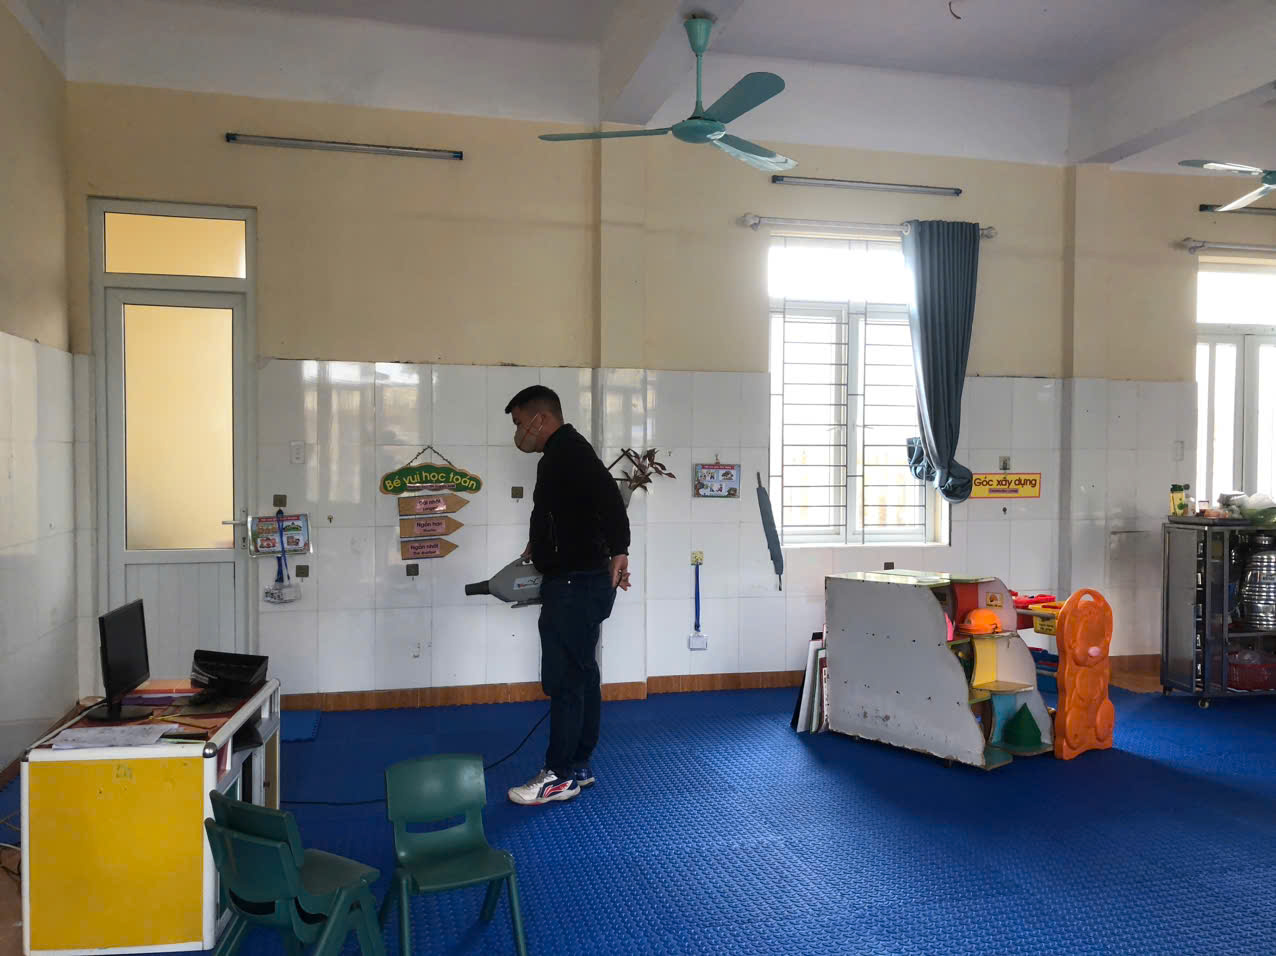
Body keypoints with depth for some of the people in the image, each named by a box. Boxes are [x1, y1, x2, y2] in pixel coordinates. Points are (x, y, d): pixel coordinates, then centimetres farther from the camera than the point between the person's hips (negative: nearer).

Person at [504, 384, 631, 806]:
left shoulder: (568, 451, -15)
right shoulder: (563, 453, 18)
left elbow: (607, 494, -29)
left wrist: (618, 551, -34)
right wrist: (539, 546, 25)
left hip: (576, 585, -11)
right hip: (579, 583, 11)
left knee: (564, 679, -4)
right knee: (582, 676, 14)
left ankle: (560, 776, 5)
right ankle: (578, 765, 23)